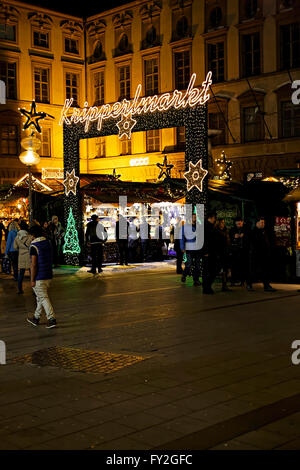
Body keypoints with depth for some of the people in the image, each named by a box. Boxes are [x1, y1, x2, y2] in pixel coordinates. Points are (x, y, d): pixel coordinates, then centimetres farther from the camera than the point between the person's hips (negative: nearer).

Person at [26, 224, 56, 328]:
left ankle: (52, 319, -7)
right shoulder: (48, 243, 7)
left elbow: (34, 264, -19)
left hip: (39, 277, -8)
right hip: (49, 275, 8)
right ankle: (36, 318, 28)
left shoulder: (34, 246, -16)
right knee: (40, 297, 17)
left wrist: (32, 280, -13)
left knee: (43, 298, -3)